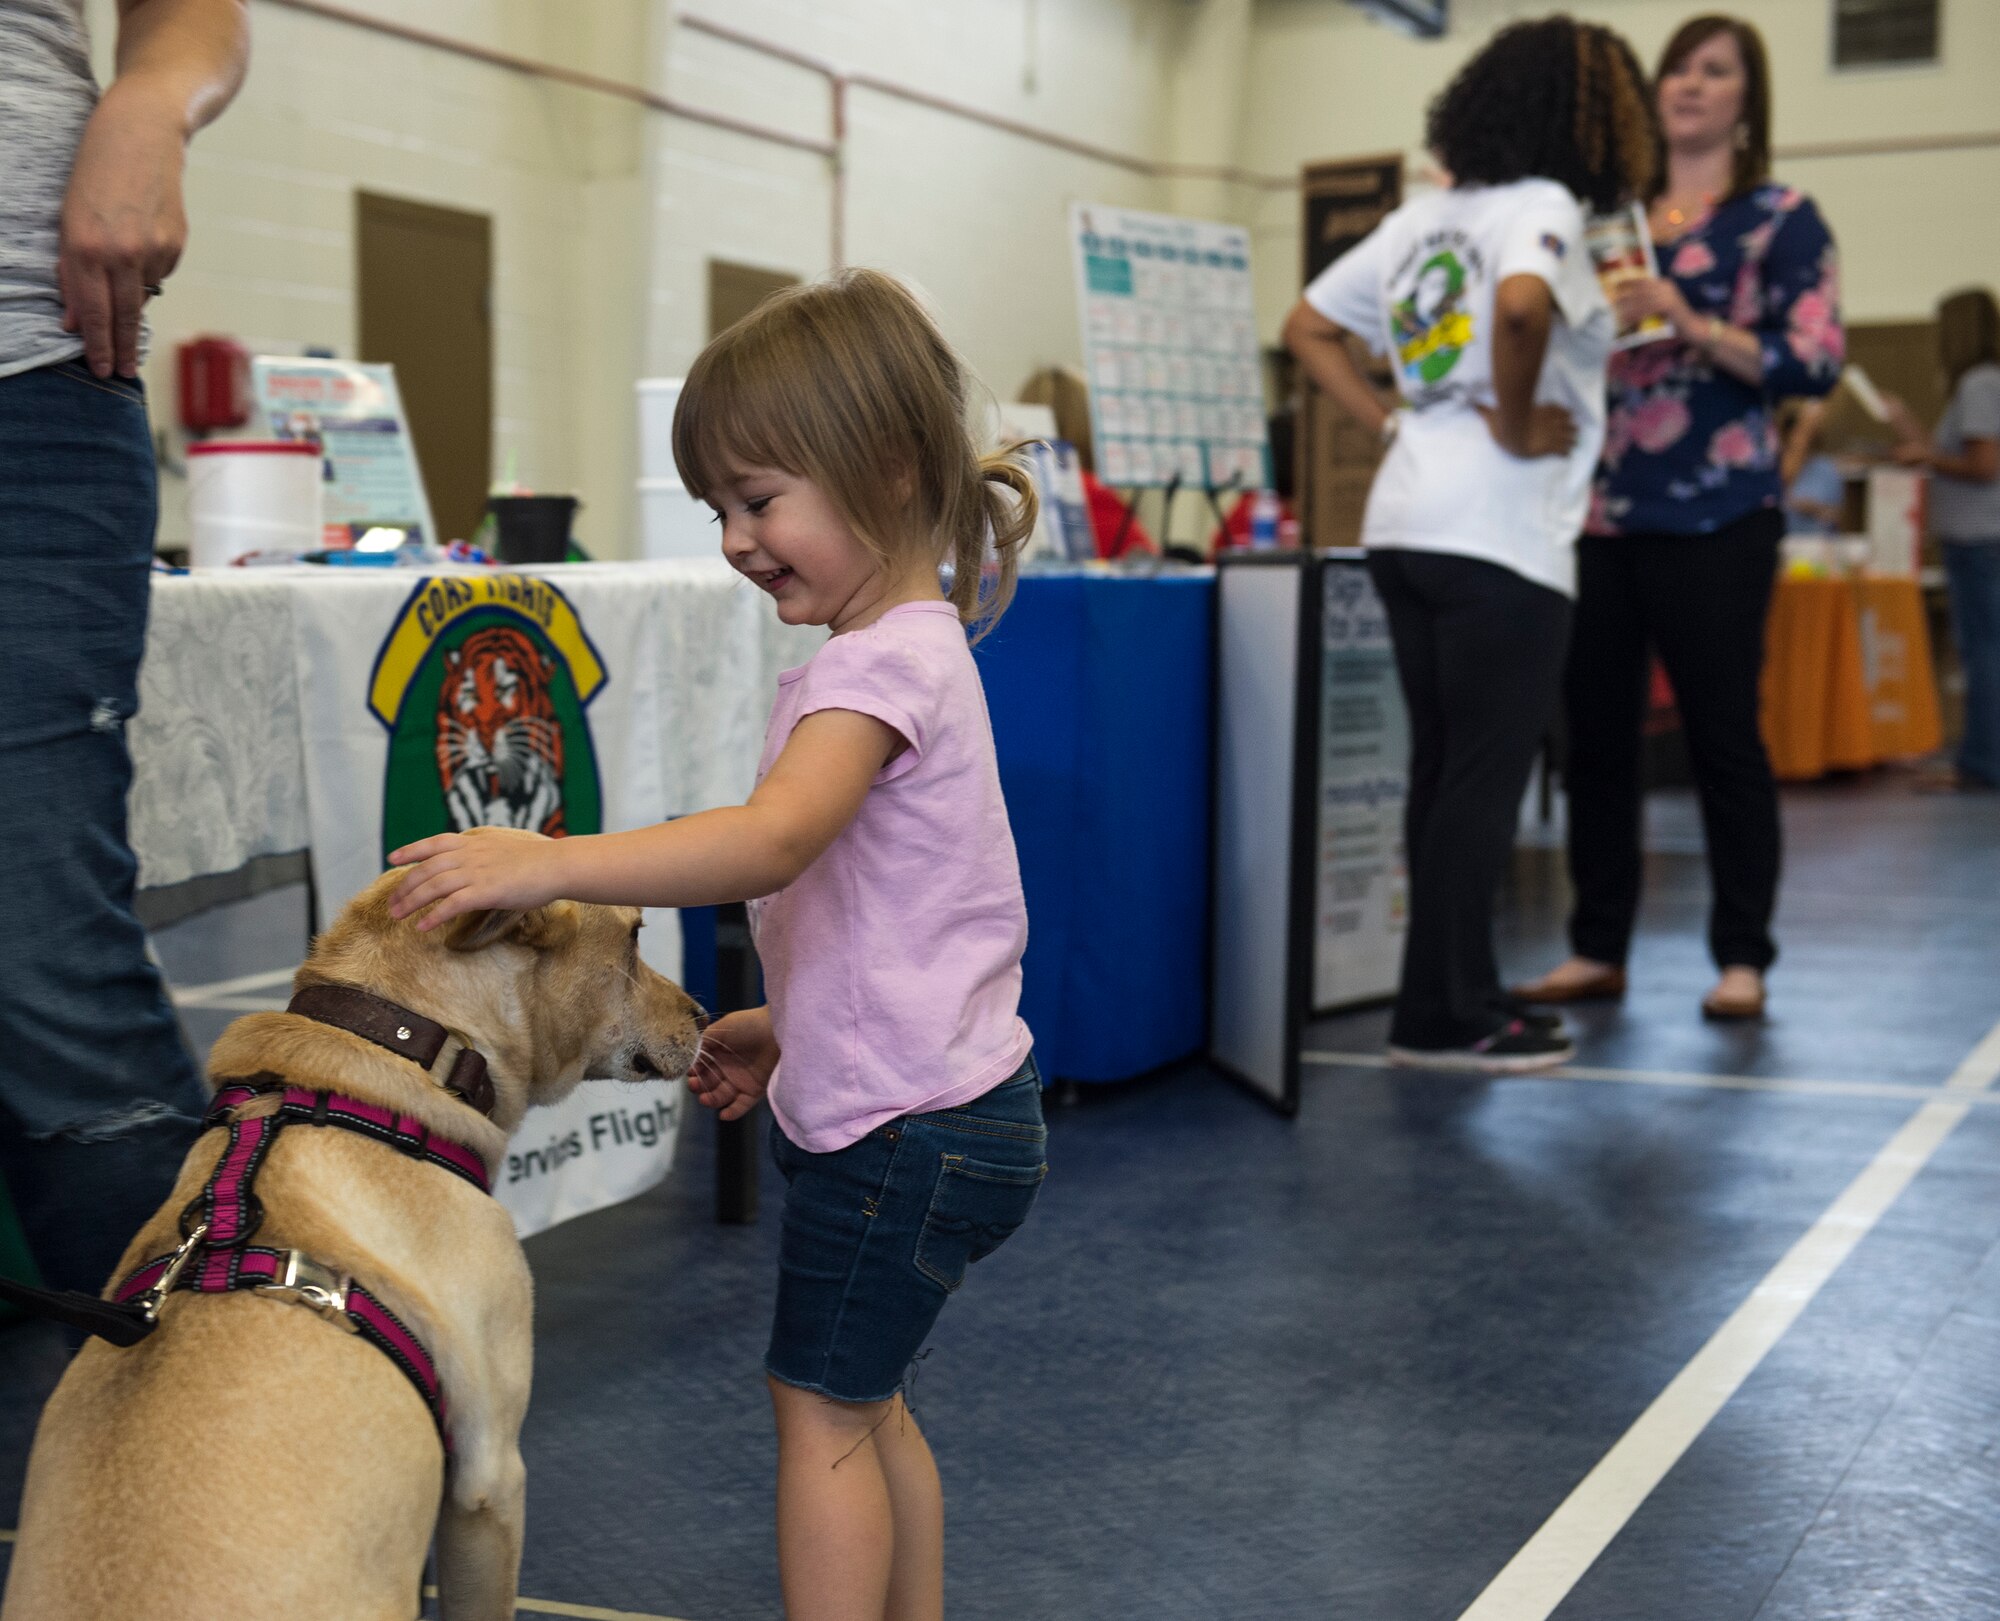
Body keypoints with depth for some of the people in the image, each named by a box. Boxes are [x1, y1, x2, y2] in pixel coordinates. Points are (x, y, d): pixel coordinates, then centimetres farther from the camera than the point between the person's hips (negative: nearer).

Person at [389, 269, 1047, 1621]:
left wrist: (549, 862, -40)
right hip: (909, 1097, 10)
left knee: (822, 1412, -1)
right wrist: (788, 1029, 16)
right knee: (865, 1404, 19)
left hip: (910, 1129, -10)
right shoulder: (906, 649, 13)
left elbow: (773, 841, -36)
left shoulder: (886, 662, -20)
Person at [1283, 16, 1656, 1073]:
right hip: (1498, 538, -8)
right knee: (1484, 781, -1)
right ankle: (1446, 1016, 5)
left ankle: (1446, 1000, 20)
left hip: (1405, 524, 8)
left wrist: (1395, 422, 12)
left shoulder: (1424, 219, 16)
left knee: (1445, 775, 14)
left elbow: (1307, 328, 19)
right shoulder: (1540, 206, -8)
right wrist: (1516, 426, -16)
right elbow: (1521, 305, -30)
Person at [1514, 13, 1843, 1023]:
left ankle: (1742, 959, 8)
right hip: (1600, 511, 5)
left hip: (1714, 514, -4)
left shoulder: (1781, 219, 1)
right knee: (1596, 733, 6)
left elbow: (1817, 363, -8)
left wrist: (1691, 325, -18)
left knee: (1722, 733, -1)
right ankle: (1597, 949, 14)